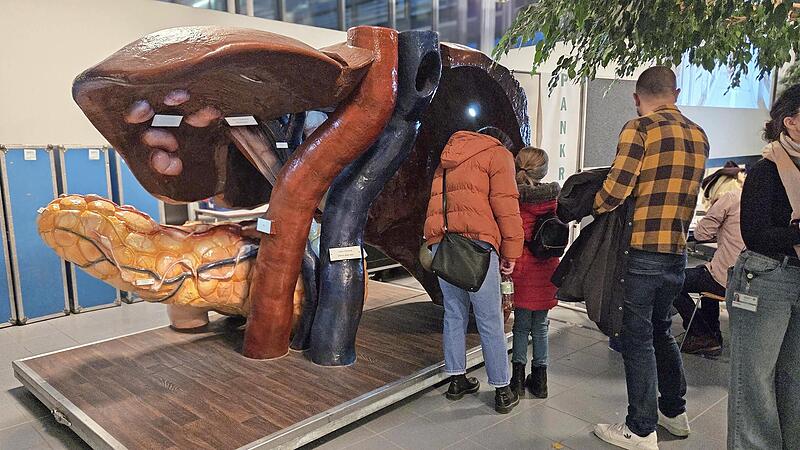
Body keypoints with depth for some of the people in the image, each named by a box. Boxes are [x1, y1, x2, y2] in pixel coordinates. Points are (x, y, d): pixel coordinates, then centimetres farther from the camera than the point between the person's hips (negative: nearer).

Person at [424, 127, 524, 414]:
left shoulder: (448, 162, 30)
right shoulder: (498, 154, 9)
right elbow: (505, 205, -3)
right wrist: (511, 253, 0)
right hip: (475, 242, -6)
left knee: (454, 314, 15)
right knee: (490, 321, 1)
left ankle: (457, 380, 23)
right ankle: (502, 392, 9)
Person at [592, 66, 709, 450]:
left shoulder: (640, 128, -9)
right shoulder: (699, 136, 12)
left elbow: (616, 188, -15)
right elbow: (681, 191, 15)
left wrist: (591, 208, 3)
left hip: (643, 251, -7)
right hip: (678, 251, 7)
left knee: (638, 338, 2)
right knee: (661, 330, 22)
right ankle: (674, 411, 34)